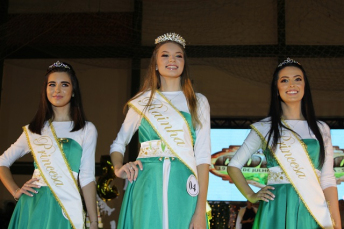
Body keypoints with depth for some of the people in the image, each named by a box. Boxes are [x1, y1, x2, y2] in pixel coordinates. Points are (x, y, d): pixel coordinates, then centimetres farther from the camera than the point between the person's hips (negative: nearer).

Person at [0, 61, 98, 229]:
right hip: (33, 206, 2)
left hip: (66, 205, -1)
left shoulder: (87, 130, 2)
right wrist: (15, 191, 3)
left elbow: (87, 177, -1)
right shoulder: (33, 130, 9)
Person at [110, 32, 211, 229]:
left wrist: (201, 210, -9)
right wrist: (119, 168, -2)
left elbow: (202, 156, 0)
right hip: (147, 190, 1)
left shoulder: (198, 102, 8)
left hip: (182, 190, 0)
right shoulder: (142, 101, 11)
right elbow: (118, 144, 21)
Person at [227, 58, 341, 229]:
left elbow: (327, 180, 6)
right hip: (278, 210, -2)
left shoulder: (321, 129, 10)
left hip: (313, 210, 2)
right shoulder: (264, 128, 4)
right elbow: (234, 165, 10)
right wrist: (251, 196, -1)